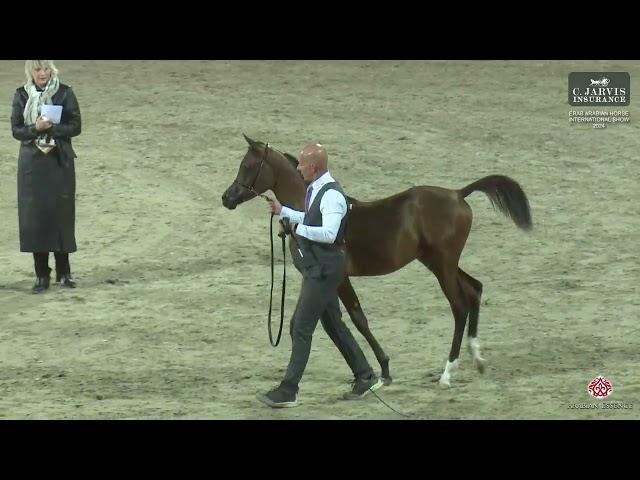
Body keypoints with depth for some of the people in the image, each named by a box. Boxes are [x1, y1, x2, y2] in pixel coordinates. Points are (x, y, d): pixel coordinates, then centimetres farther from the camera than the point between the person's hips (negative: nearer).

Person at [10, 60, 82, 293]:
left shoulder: (64, 93, -1)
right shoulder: (21, 95, 3)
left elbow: (75, 126, -3)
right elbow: (16, 130, 1)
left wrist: (51, 127, -18)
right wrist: (35, 129, -18)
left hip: (60, 162, -1)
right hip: (32, 163, 1)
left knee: (62, 213, 0)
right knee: (34, 215, -2)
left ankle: (64, 272, 12)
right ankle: (41, 274, 5)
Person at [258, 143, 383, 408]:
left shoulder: (331, 195, -21)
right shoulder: (314, 190, 9)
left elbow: (328, 233, -32)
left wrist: (299, 229, -22)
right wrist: (283, 212, 25)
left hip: (324, 269, -10)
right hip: (315, 267, 10)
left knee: (301, 327, -6)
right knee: (333, 324, 17)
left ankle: (288, 391, -2)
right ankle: (365, 377, 26)